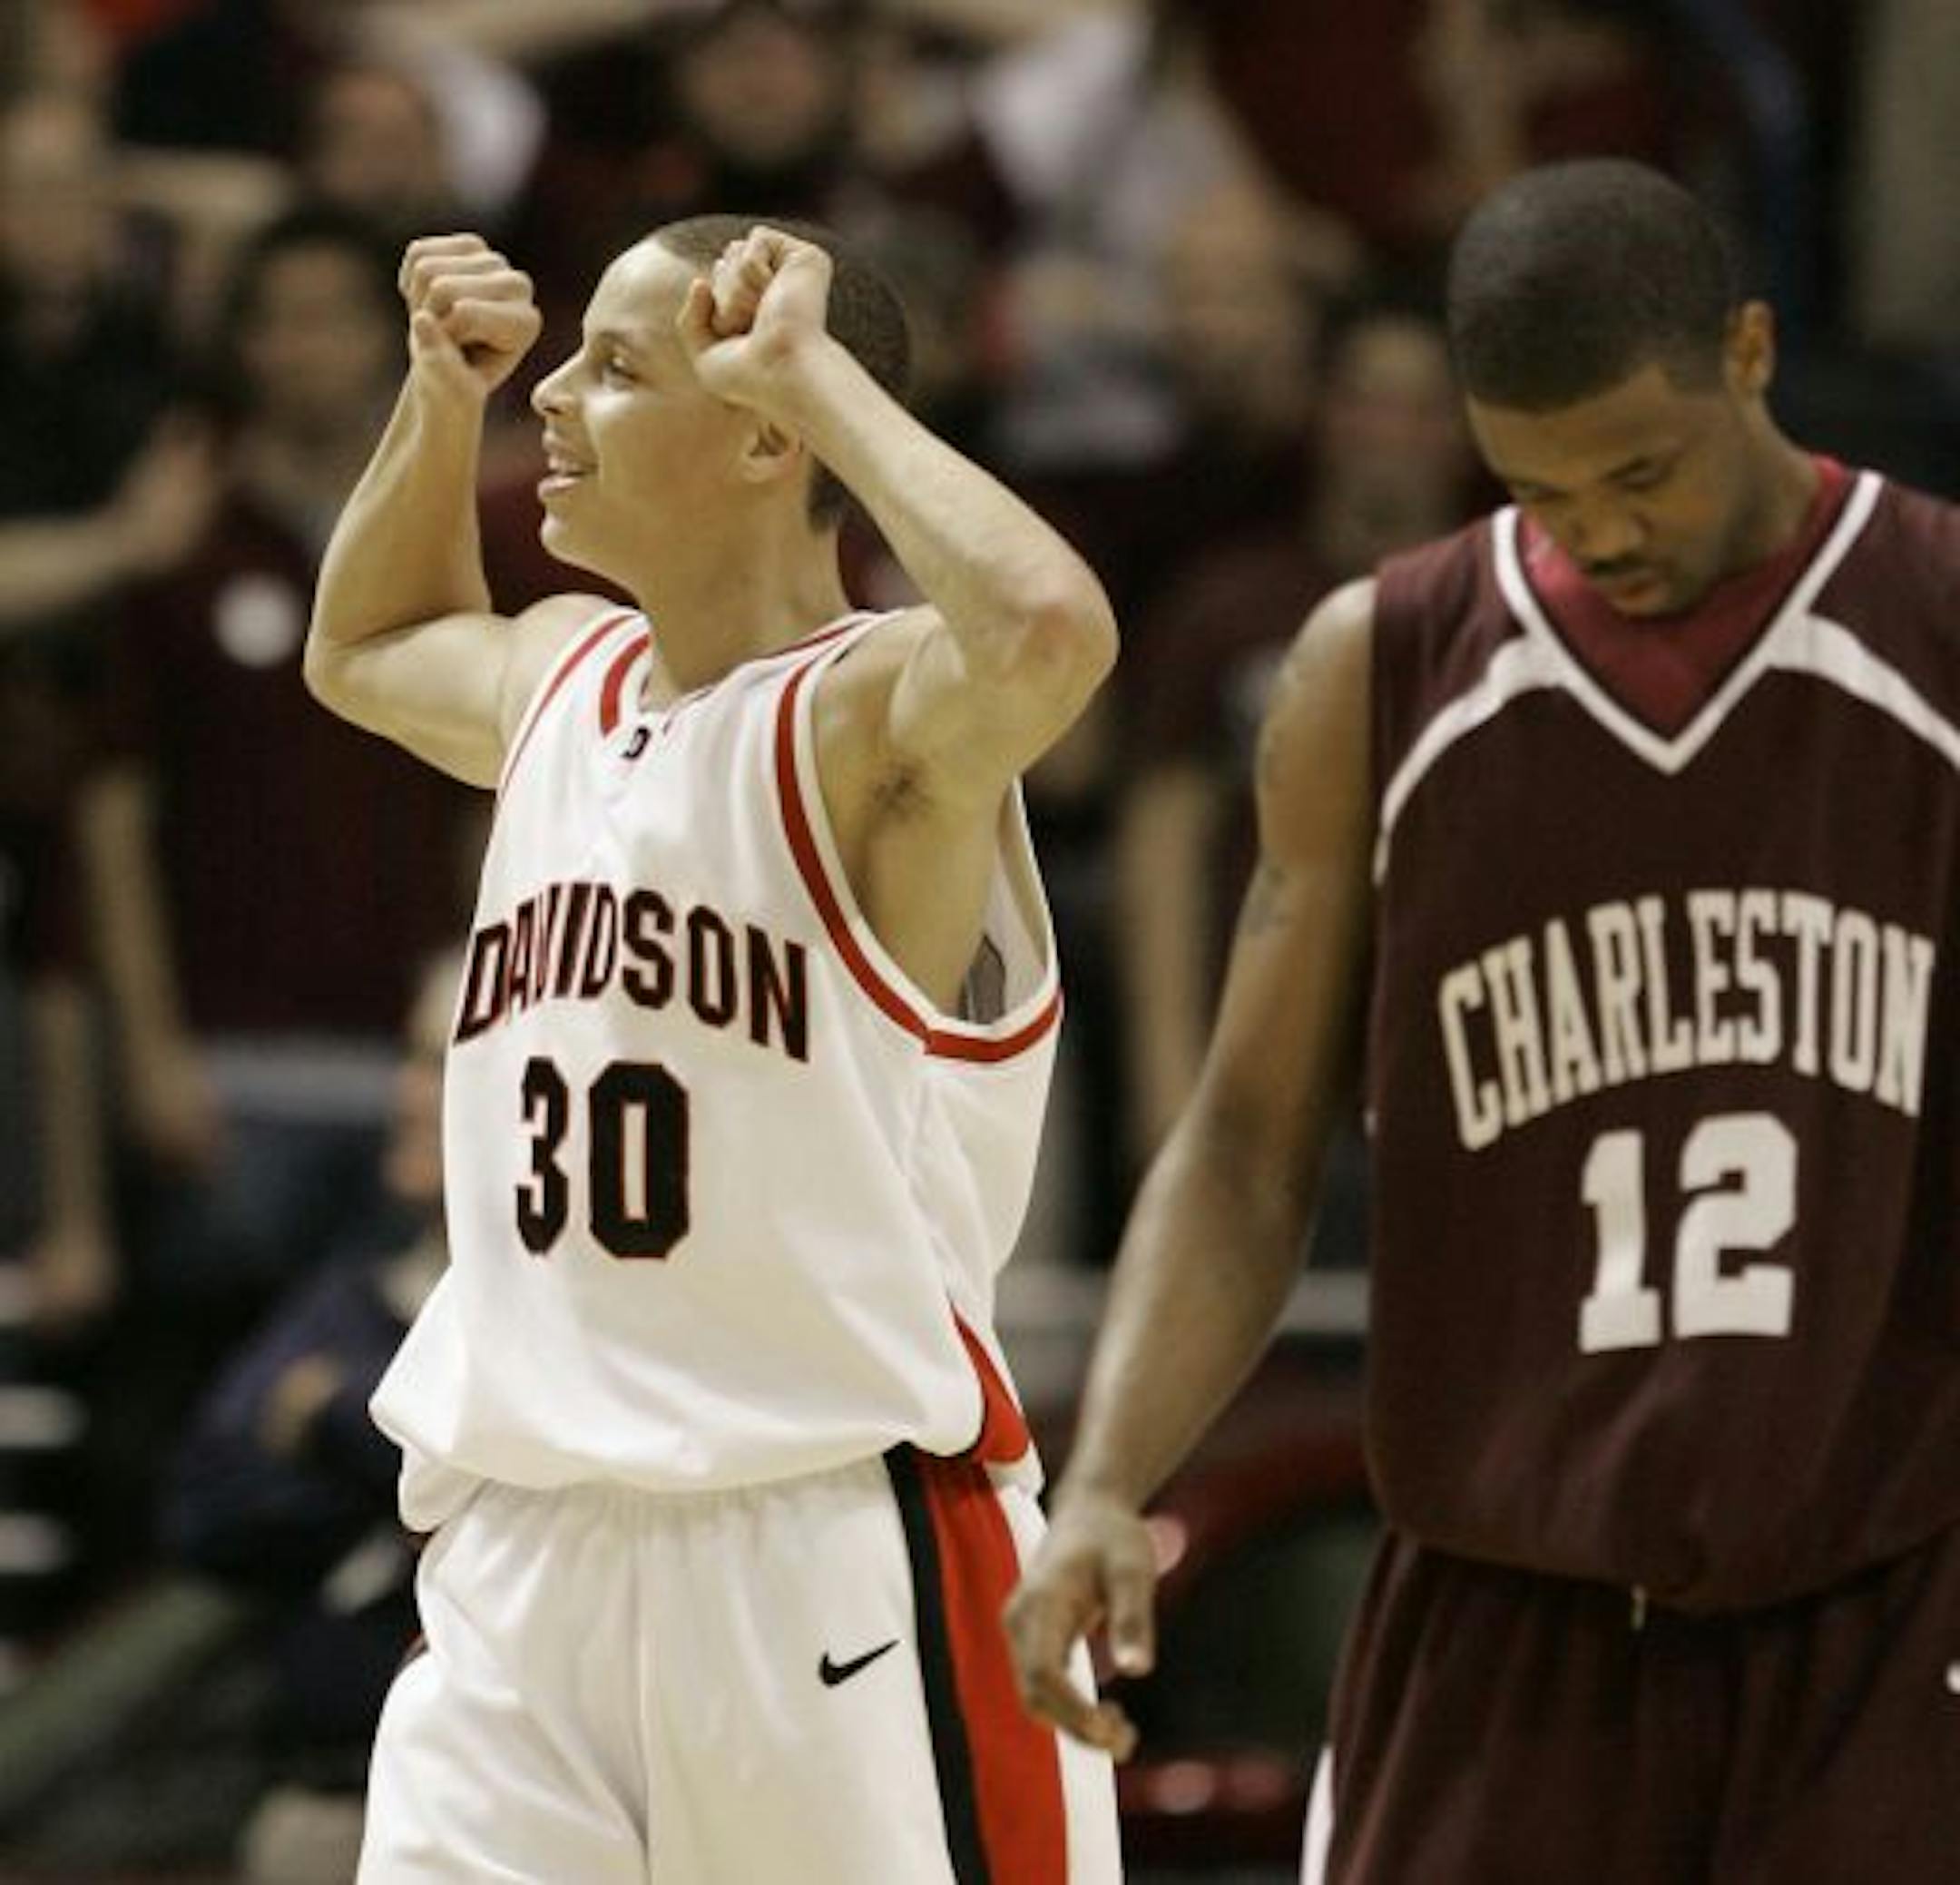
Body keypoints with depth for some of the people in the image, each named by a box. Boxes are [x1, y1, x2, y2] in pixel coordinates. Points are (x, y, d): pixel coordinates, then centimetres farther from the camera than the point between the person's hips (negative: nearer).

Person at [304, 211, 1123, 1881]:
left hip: (838, 1561, -7)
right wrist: (441, 399, 18)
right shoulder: (565, 677, 12)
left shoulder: (875, 717, -12)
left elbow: (1053, 628, -36)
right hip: (527, 1559, 7)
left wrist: (809, 368, -22)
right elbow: (366, 650, 36)